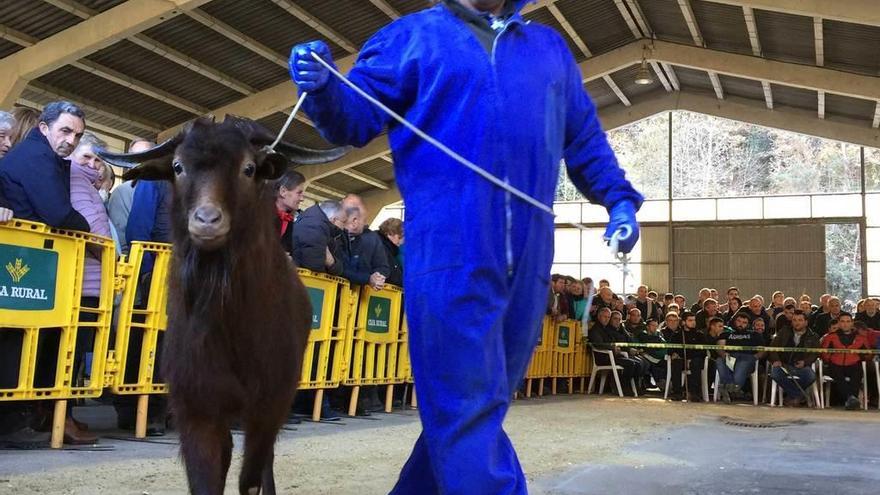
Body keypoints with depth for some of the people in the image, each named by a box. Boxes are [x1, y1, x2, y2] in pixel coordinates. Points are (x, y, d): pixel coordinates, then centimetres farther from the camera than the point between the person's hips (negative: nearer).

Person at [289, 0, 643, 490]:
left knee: (479, 403, 10)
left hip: (528, 256, 5)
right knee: (467, 406, -9)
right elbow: (358, 116, 5)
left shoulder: (550, 48, 23)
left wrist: (619, 199, 15)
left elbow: (585, 138, 27)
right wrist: (324, 89, -16)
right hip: (448, 249, -5)